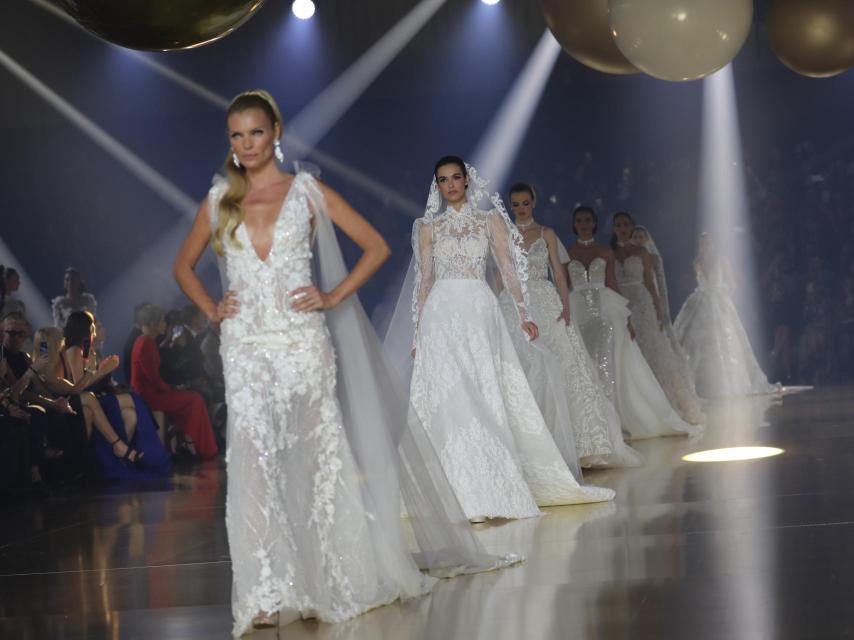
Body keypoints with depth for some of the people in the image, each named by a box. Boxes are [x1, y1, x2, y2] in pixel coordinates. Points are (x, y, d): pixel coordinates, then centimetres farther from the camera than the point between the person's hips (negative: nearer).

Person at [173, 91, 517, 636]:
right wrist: (210, 309, 7)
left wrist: (333, 296, -4)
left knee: (320, 459, 5)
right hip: (245, 349, 1)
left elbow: (376, 247, 4)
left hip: (302, 342, -1)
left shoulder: (307, 191, 3)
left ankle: (344, 577, 19)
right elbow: (184, 266, 22)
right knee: (254, 464, -10)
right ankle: (266, 595, -10)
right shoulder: (219, 202, 9)